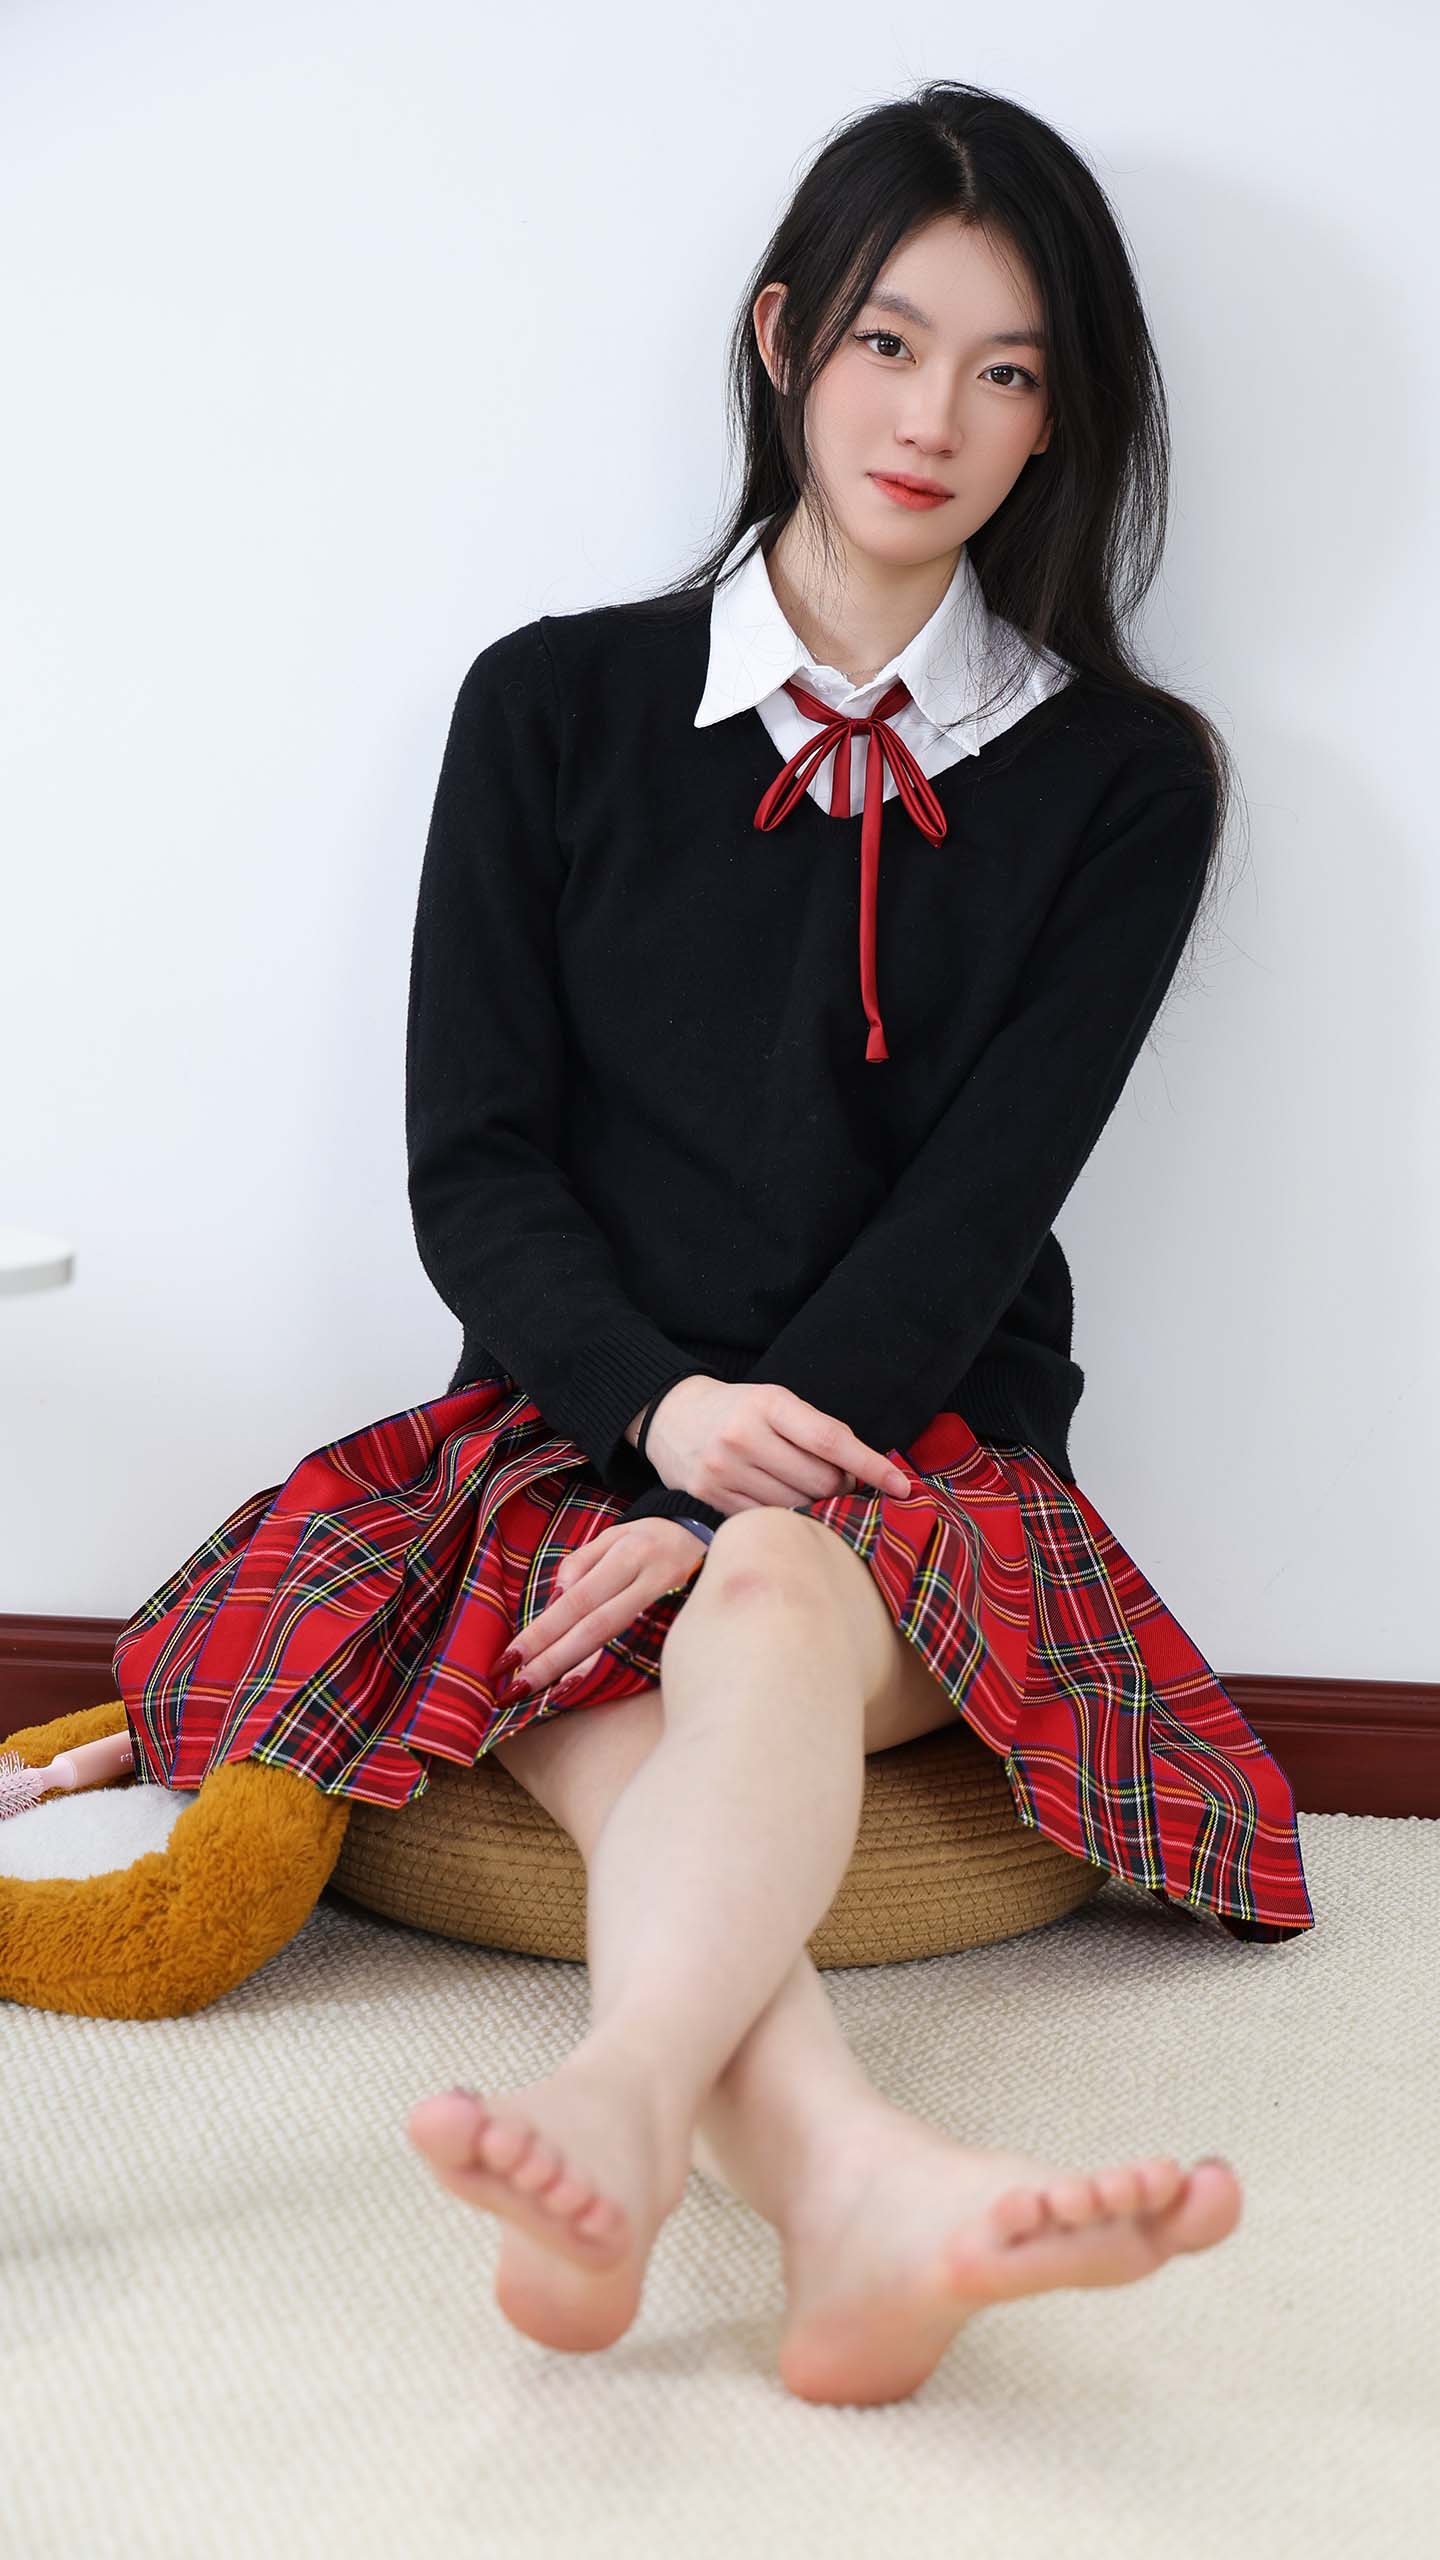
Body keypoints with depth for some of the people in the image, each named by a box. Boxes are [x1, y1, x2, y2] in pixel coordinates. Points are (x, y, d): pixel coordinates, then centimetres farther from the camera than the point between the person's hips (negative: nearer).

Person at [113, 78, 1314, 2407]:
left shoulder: (1120, 777, 7)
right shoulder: (556, 707, 9)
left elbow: (984, 1194, -4)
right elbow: (472, 1164, 3)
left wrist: (749, 1488, -16)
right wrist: (665, 1409, -15)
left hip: (920, 1449, -1)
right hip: (574, 1425, 1)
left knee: (771, 1614, -36)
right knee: (619, 1745, -31)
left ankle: (618, 2113, -59)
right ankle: (861, 2186, -55)